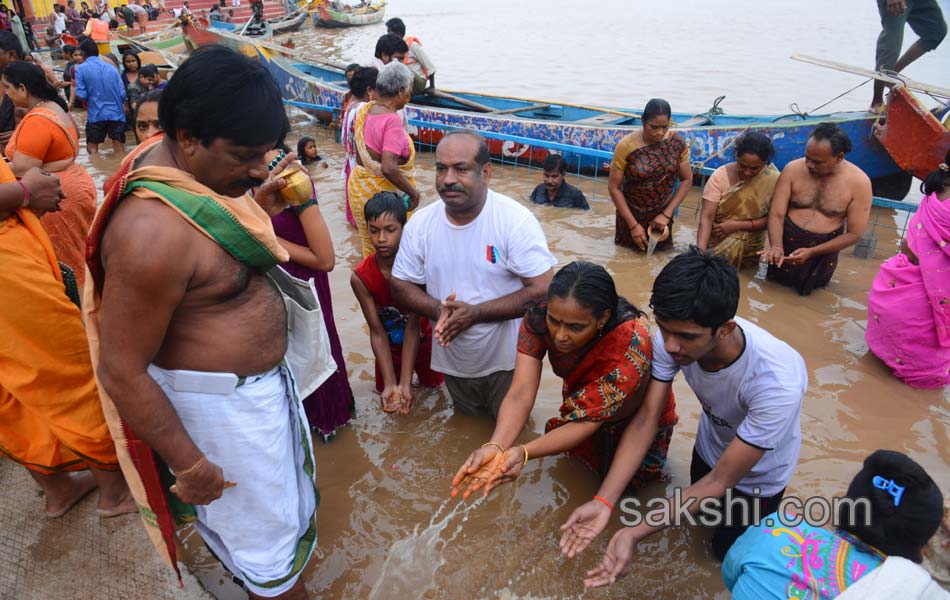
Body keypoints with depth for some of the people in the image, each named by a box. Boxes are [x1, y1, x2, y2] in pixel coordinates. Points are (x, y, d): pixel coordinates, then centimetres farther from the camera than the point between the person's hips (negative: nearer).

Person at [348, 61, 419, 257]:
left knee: (369, 249, 20)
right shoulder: (392, 120, -23)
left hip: (359, 187, 8)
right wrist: (413, 192, -20)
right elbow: (389, 168, -30)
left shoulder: (363, 110, 1)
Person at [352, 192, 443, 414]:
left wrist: (405, 384, -34)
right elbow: (377, 332, -24)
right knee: (388, 396, 15)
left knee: (433, 385, 19)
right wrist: (390, 384, -31)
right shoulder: (360, 277, -28)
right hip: (389, 347, 1)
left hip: (421, 340, -1)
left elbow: (413, 327, -30)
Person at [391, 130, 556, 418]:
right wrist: (439, 310, -21)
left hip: (507, 363, -4)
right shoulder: (420, 223, -7)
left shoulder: (515, 220, -21)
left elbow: (543, 290, -23)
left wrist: (475, 313, -27)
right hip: (453, 364, 4)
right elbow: (401, 285, 0)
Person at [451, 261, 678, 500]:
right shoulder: (539, 318, -34)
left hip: (636, 420, -3)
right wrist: (495, 446, -58)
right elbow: (520, 395, -39)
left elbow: (587, 423, -45)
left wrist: (523, 452, -62)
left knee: (626, 483, 21)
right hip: (580, 391, 3)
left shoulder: (631, 344, -44)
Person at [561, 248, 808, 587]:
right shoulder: (674, 335, -34)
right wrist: (604, 502, -37)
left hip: (757, 474, -4)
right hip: (709, 448, 4)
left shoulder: (778, 381, -45)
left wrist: (635, 533, -42)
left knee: (727, 550, 19)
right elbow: (645, 419, -27)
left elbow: (722, 480, -35)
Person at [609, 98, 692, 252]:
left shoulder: (677, 142, -10)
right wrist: (633, 225, -15)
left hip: (661, 218, 2)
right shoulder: (626, 145, -19)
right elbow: (614, 187, -14)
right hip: (632, 215, -2)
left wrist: (667, 214, -10)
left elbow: (686, 179, -2)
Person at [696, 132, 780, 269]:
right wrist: (700, 251, -30)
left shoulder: (772, 180, -11)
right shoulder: (721, 175, -13)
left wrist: (737, 225, -19)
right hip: (716, 239, 1)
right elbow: (707, 217, -18)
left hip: (749, 247, 0)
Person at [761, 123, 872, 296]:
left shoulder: (859, 182, -12)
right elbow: (776, 214, -11)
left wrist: (812, 252, -21)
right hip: (786, 244, 1)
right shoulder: (793, 169, -10)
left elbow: (854, 233, -11)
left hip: (822, 253, -1)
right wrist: (776, 246, -31)